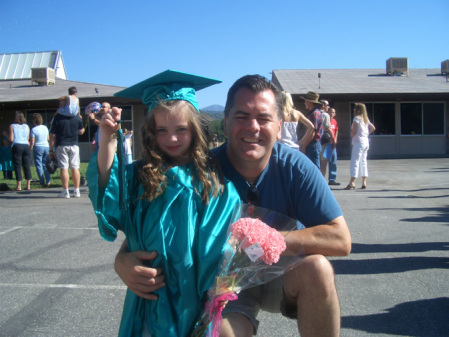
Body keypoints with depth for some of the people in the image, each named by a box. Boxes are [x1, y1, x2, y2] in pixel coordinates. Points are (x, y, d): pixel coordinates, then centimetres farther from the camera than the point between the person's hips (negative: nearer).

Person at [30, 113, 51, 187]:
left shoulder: (33, 129, -10)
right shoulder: (45, 127, 4)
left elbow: (32, 142, -10)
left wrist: (30, 149, 0)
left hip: (38, 147, -4)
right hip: (46, 146, 4)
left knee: (39, 165, 2)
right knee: (45, 165, 11)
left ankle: (43, 182, -2)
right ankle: (48, 182, 4)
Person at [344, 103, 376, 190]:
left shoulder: (357, 118, -10)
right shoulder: (366, 119, 13)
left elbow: (353, 132, -14)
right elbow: (373, 128, 18)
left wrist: (352, 135, 5)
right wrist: (366, 134, 15)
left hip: (358, 142, -8)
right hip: (366, 142, 8)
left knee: (355, 162, -9)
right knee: (363, 161, 11)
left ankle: (352, 183, -14)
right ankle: (364, 182, 10)